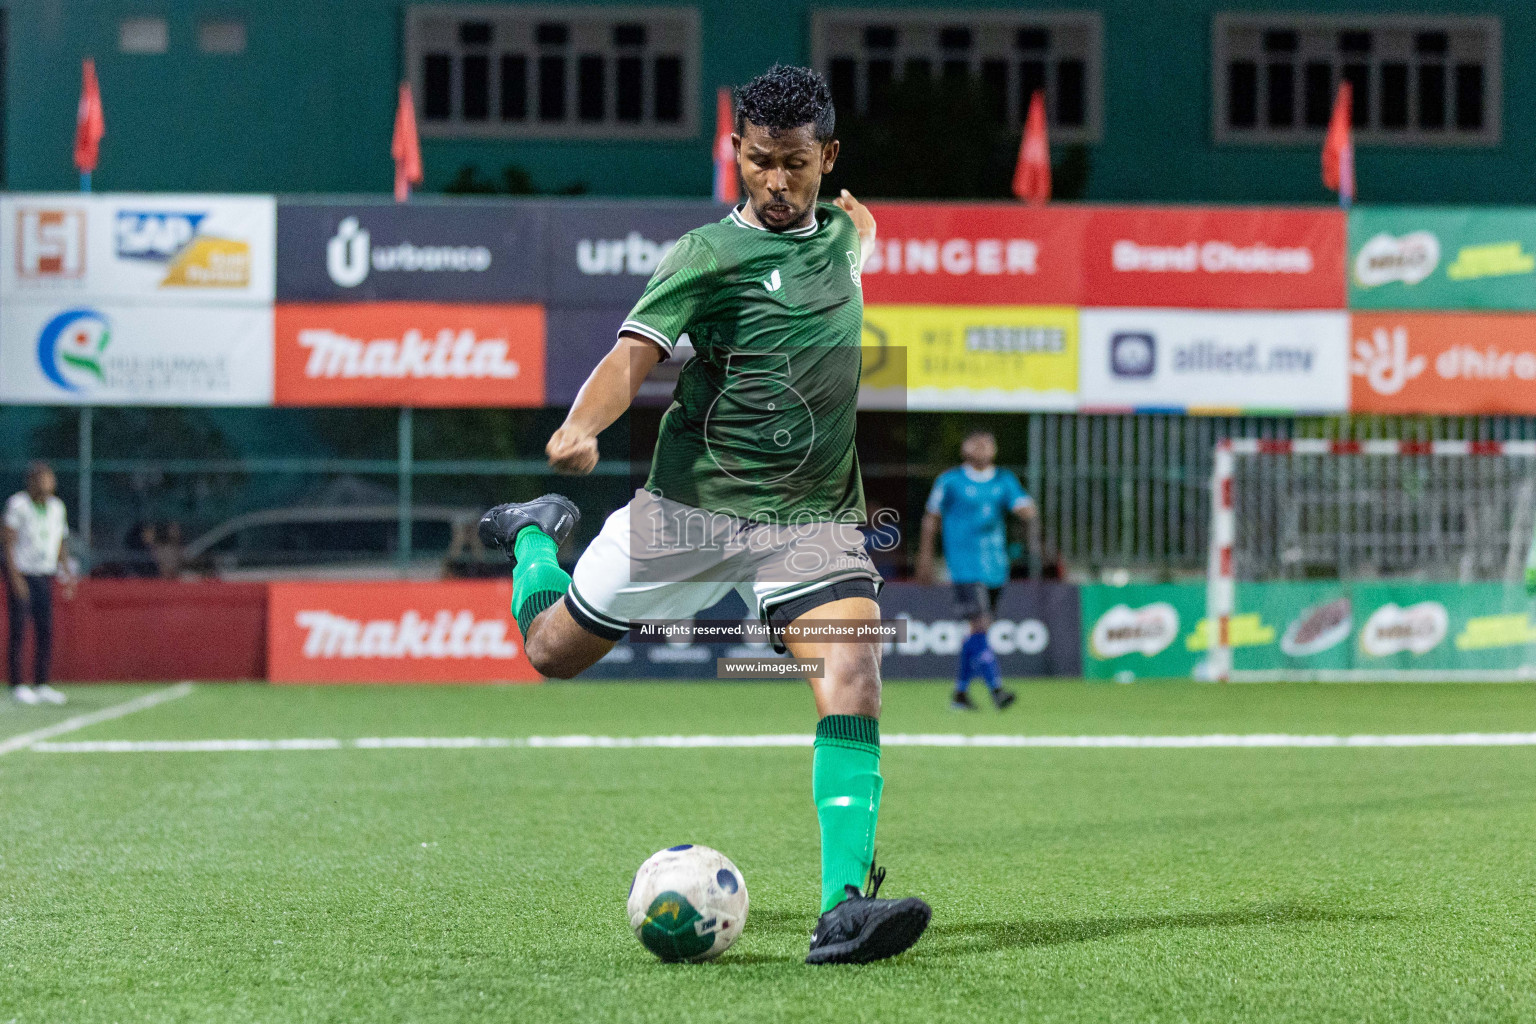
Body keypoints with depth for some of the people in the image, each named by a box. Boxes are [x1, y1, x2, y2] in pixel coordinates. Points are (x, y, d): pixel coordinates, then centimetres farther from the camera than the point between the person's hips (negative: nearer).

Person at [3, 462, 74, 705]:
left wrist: (66, 572, 7)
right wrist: (15, 576, -20)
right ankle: (17, 686, -1)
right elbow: (9, 542, -12)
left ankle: (41, 685, 10)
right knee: (18, 632, -5)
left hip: (44, 576, 6)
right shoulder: (17, 505, -9)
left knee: (45, 630, 4)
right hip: (21, 575, -6)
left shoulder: (56, 507, 10)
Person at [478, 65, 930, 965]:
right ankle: (538, 536, 45)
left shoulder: (841, 233, 9)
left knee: (853, 679, -21)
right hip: (692, 508, -3)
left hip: (814, 517, 3)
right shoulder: (710, 253, -10)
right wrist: (582, 427, -41)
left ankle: (845, 907, -26)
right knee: (554, 650, 11)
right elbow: (635, 354, -24)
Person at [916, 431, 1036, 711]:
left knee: (979, 631, 10)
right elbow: (932, 518, 7)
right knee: (980, 624, -17)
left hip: (995, 569, 5)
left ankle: (960, 692, 21)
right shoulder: (950, 481, -1)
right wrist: (925, 559, 5)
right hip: (965, 567, -5)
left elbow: (1025, 510, -4)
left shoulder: (1004, 480, 8)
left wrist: (1026, 510, -29)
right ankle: (996, 689, -21)